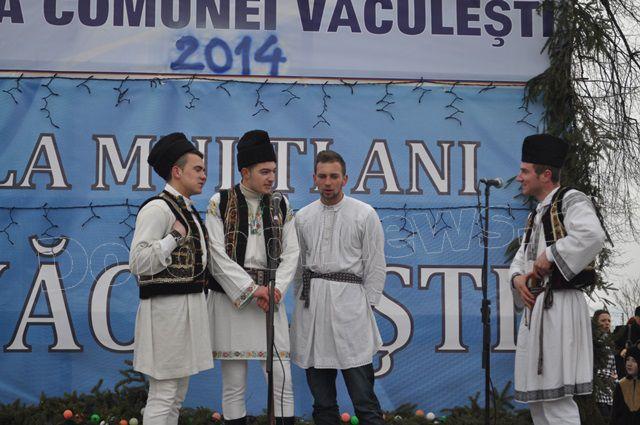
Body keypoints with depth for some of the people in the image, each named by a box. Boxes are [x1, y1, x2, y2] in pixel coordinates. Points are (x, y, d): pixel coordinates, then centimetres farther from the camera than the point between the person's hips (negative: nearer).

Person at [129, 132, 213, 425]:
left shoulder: (187, 209, 15)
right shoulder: (157, 208, -13)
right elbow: (138, 263, -20)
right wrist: (175, 236, -19)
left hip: (189, 305, 10)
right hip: (167, 306, -10)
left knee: (176, 396, 15)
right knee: (163, 396, -5)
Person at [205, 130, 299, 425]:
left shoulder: (281, 206, 8)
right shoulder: (220, 203, -2)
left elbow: (291, 253, 5)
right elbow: (218, 255, -8)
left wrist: (276, 288, -11)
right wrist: (251, 289, -15)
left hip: (269, 300, 3)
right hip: (230, 298, -2)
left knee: (281, 378, -2)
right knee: (234, 383, 3)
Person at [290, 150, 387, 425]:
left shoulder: (365, 214, 1)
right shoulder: (302, 217, 11)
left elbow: (375, 265, 1)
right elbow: (298, 264, 16)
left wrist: (368, 306, -4)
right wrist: (302, 300, 10)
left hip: (348, 300, -4)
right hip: (312, 305, 4)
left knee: (364, 401, -6)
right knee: (322, 399, 10)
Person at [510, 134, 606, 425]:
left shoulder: (570, 200, -7)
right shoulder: (537, 215, 21)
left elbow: (592, 235, -26)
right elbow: (522, 257, 24)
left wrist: (551, 255, -18)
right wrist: (518, 277, 2)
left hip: (559, 306, -10)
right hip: (536, 308, 10)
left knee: (556, 398, -11)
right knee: (536, 397, 14)